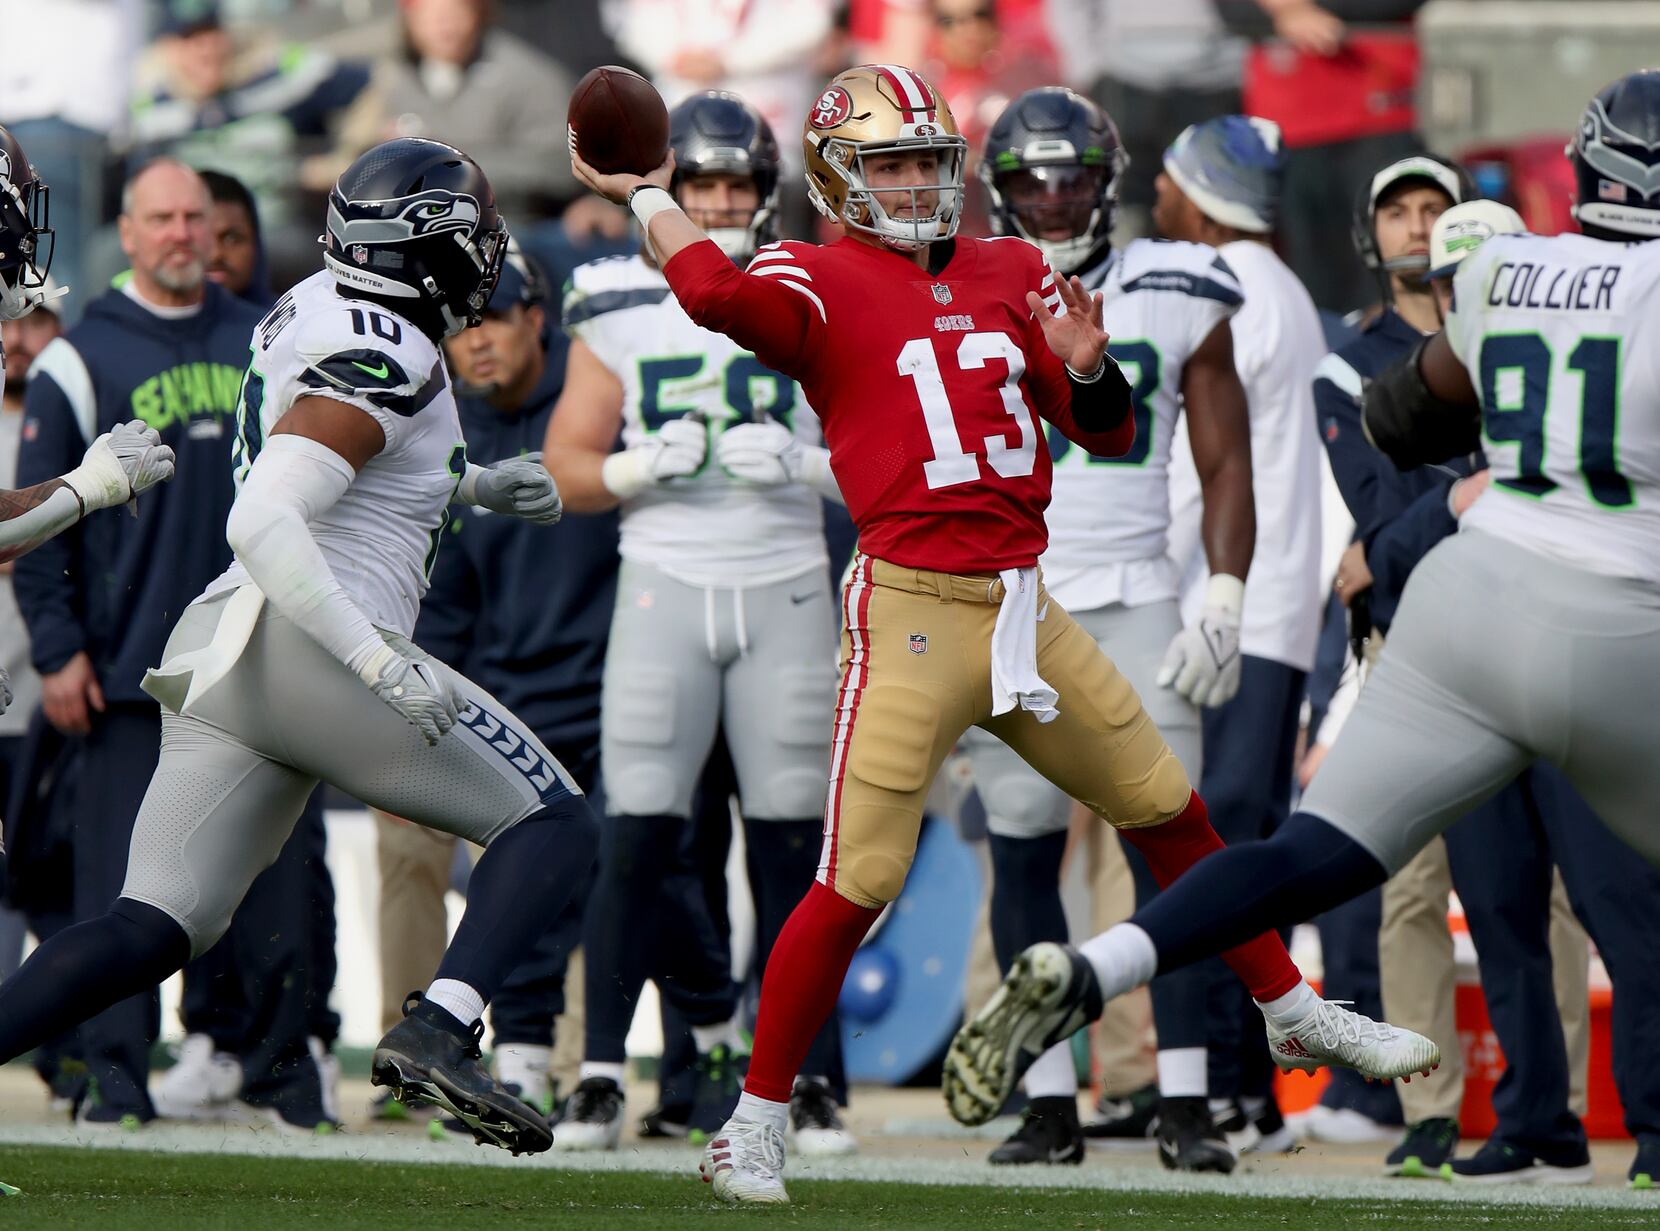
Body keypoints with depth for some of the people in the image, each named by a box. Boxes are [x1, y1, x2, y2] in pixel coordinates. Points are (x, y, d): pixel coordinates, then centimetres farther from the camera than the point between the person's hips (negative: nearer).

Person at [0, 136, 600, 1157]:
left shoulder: (315, 308, 15)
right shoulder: (384, 363, -12)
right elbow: (262, 524, -22)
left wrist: (473, 484, 28)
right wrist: (382, 664, -25)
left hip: (219, 651, 9)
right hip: (312, 648, -9)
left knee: (154, 928, 6)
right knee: (555, 826, 1)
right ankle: (439, 1031, -20)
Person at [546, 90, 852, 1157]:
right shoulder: (622, 310, 6)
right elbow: (569, 466, 6)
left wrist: (800, 464, -13)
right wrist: (646, 466, -12)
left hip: (786, 588, 0)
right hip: (665, 584, 0)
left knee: (792, 844, 1)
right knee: (640, 838, -7)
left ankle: (805, 1079, 6)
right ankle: (602, 1075, -1)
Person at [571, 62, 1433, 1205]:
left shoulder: (1010, 274, 14)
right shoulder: (822, 281, -4)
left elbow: (1110, 435, 15)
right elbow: (721, 296, -28)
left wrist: (1085, 367, -4)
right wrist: (649, 197, -15)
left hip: (1026, 612, 6)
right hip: (913, 612, -6)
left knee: (1172, 811, 16)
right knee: (858, 884, -9)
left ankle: (1296, 1011, 34)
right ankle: (757, 1124, 2)